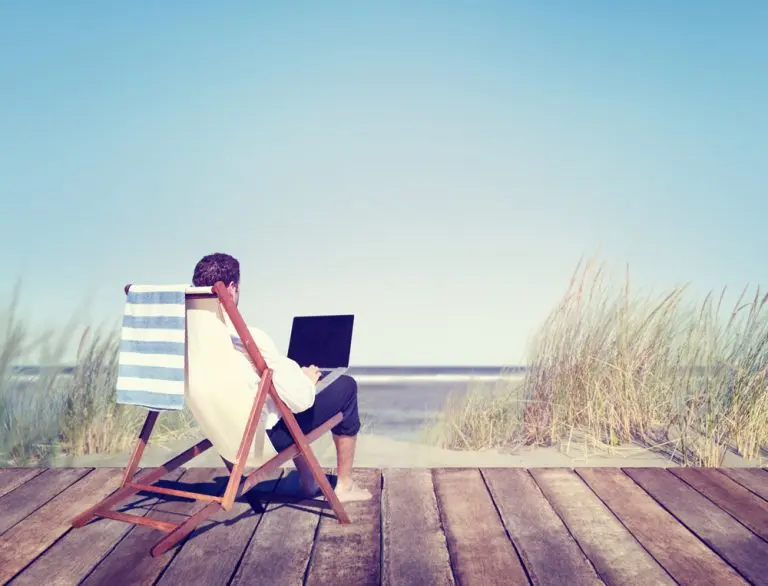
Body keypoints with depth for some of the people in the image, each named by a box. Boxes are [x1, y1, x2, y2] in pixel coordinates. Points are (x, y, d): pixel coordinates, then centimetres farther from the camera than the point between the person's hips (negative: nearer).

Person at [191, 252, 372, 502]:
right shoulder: (250, 338, -29)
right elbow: (301, 400, -25)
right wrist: (308, 379, -2)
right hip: (267, 437, -7)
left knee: (287, 374, 32)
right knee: (346, 386, 8)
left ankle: (307, 481, 36)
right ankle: (344, 485, 20)